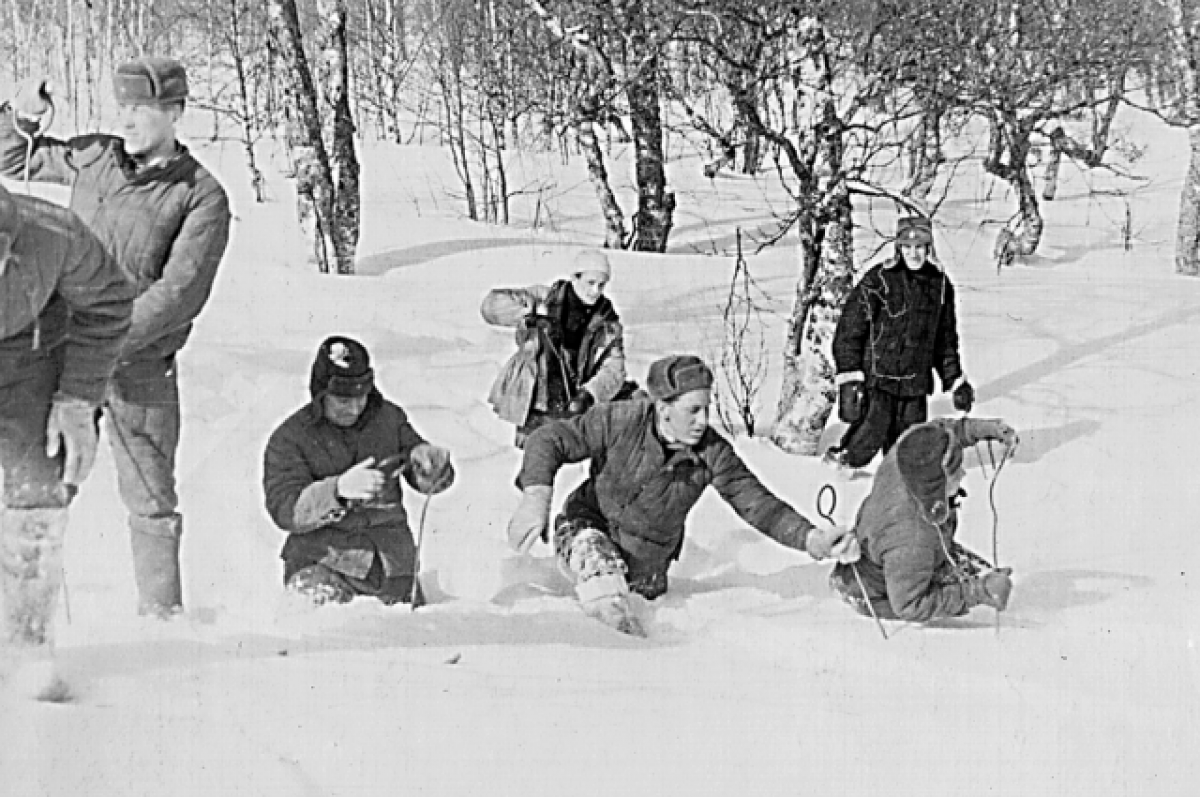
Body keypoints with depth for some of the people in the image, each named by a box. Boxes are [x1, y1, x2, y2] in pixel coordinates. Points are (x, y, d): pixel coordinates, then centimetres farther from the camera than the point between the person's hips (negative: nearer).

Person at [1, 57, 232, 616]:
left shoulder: (201, 196, -6)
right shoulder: (92, 158, 7)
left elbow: (180, 292, -15)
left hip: (139, 366, -3)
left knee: (151, 498, 5)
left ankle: (161, 612, 17)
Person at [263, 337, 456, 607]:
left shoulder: (388, 418, 11)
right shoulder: (289, 438, 0)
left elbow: (431, 481, 13)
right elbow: (284, 509, -11)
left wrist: (423, 457, -12)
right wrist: (338, 489, -27)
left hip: (390, 565, 3)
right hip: (322, 563, -3)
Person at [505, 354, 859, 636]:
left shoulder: (713, 453, -18)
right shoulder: (620, 422, -24)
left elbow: (758, 504, -17)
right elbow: (549, 441, -19)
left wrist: (811, 539, -34)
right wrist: (537, 494, -38)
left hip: (647, 561, 4)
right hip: (587, 531, -4)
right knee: (595, 554, -36)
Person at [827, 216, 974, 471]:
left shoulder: (940, 284, 9)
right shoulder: (878, 281, -8)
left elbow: (945, 340, 21)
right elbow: (849, 332, -8)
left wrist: (956, 382, 20)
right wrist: (849, 380, -14)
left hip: (916, 387, 5)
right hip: (877, 381, -5)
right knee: (866, 442, -13)